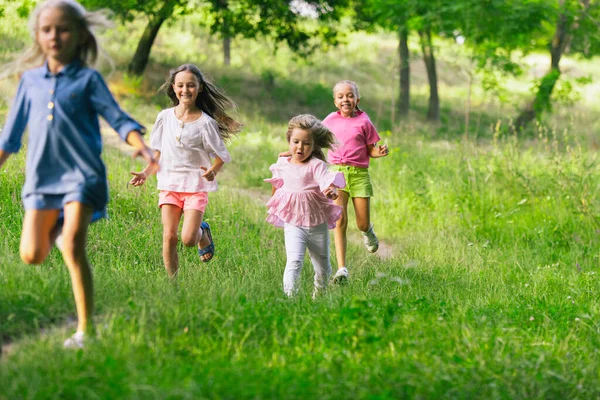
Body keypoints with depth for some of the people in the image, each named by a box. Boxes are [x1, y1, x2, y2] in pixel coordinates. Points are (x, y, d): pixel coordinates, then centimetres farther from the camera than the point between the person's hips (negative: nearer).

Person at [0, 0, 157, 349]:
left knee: (73, 248, -17)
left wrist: (141, 147, -18)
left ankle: (86, 329, -12)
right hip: (41, 176, 4)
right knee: (32, 255, -2)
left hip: (82, 173, -4)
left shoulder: (88, 79, 1)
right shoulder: (30, 81, 11)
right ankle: (55, 226, 34)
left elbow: (118, 119, -1)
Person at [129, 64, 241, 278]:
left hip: (196, 185, -3)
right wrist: (145, 173, -1)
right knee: (169, 237, -6)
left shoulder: (205, 122, -6)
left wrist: (212, 171, -23)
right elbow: (158, 151, 13)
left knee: (188, 239, -12)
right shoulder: (165, 117, 4)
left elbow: (222, 155, -3)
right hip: (169, 183, 3)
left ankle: (203, 233, 23)